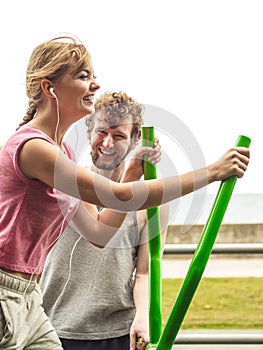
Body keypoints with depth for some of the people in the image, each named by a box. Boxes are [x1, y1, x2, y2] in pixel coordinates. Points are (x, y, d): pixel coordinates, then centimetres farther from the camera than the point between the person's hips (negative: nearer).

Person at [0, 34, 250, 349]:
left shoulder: (61, 151, 14)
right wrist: (211, 172, -17)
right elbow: (121, 197, -21)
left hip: (29, 301, 10)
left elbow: (99, 233, 14)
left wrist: (133, 172, 4)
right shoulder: (32, 146, -17)